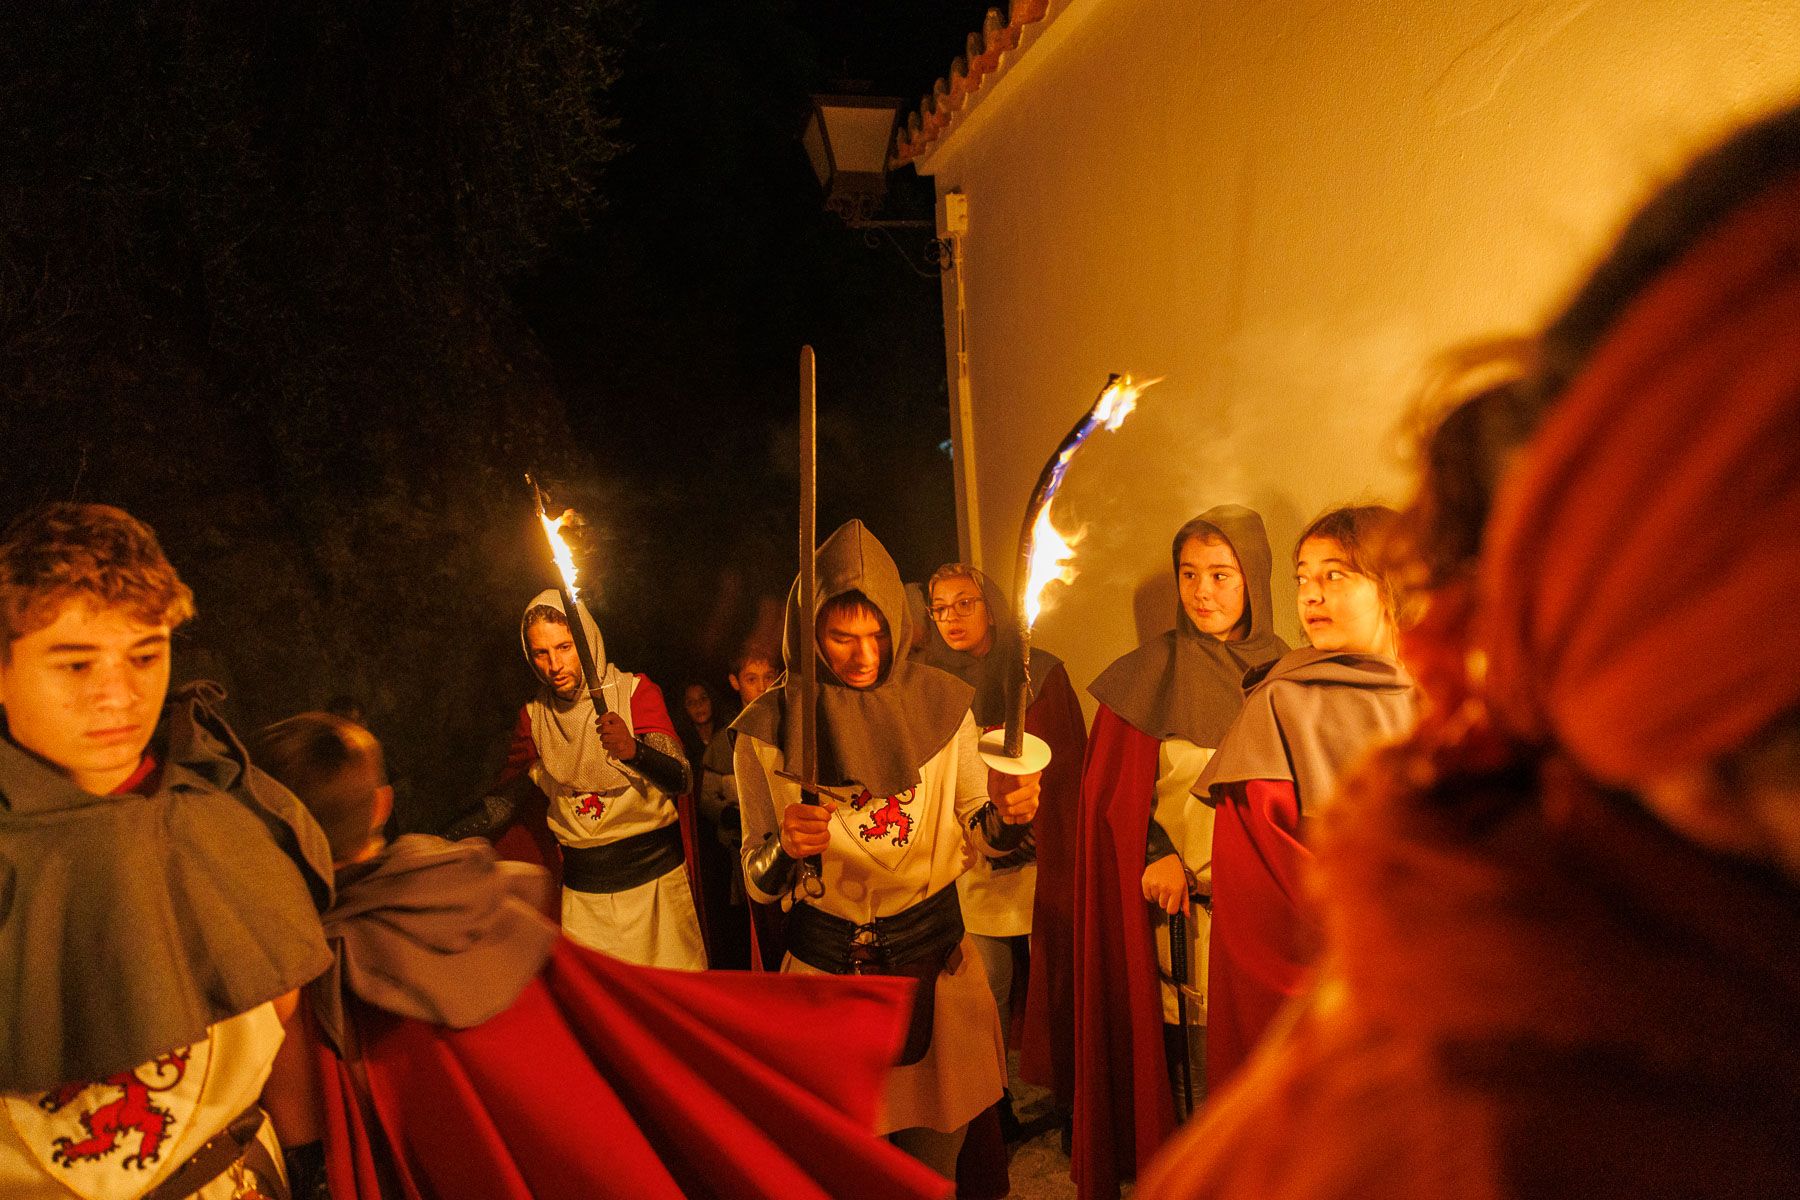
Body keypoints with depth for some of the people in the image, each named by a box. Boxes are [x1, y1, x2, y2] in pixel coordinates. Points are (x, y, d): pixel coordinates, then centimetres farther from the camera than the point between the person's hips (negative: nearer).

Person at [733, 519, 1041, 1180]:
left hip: (934, 958, 1)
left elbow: (974, 832, 2)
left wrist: (1006, 813, -19)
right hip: (825, 968, -1)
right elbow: (759, 882, -5)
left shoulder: (939, 704, -6)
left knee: (935, 1162, 17)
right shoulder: (770, 727, -9)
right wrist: (786, 849, -27)